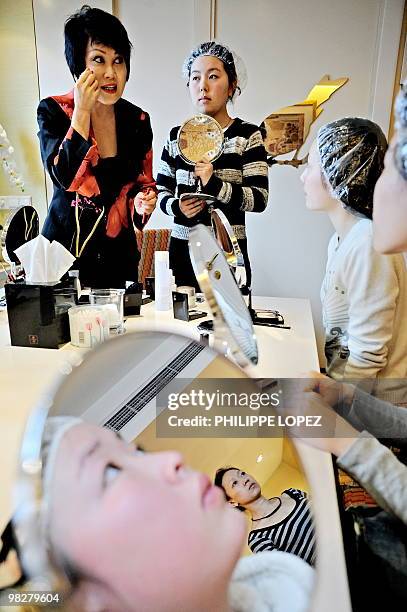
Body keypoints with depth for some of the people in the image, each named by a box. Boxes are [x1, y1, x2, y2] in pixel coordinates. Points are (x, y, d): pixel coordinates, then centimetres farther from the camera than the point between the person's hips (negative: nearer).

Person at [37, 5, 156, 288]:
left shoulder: (138, 120, 0)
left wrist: (143, 201, -11)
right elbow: (64, 177, -21)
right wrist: (82, 111, -23)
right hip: (65, 245, -2)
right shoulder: (53, 111, -8)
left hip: (119, 252, 3)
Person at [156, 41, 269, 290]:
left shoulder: (248, 135, -2)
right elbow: (161, 190, 11)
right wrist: (176, 207, -10)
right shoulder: (177, 136, 8)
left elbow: (259, 199, -10)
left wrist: (216, 185, -23)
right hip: (182, 250, 3)